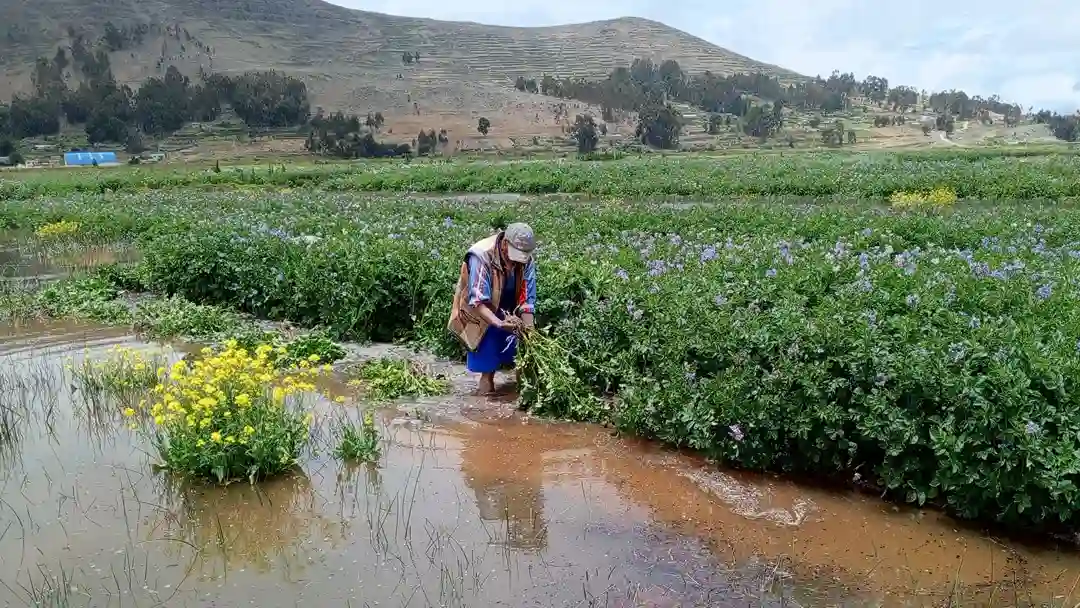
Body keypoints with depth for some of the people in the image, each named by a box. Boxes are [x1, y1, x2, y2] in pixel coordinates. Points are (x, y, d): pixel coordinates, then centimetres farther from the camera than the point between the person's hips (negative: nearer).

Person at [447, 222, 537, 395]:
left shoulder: (527, 260, -20)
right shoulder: (481, 256, -35)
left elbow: (527, 299, -18)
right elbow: (477, 300, -38)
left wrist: (528, 329, -30)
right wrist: (499, 323, -51)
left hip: (507, 312, 4)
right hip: (478, 310, -4)